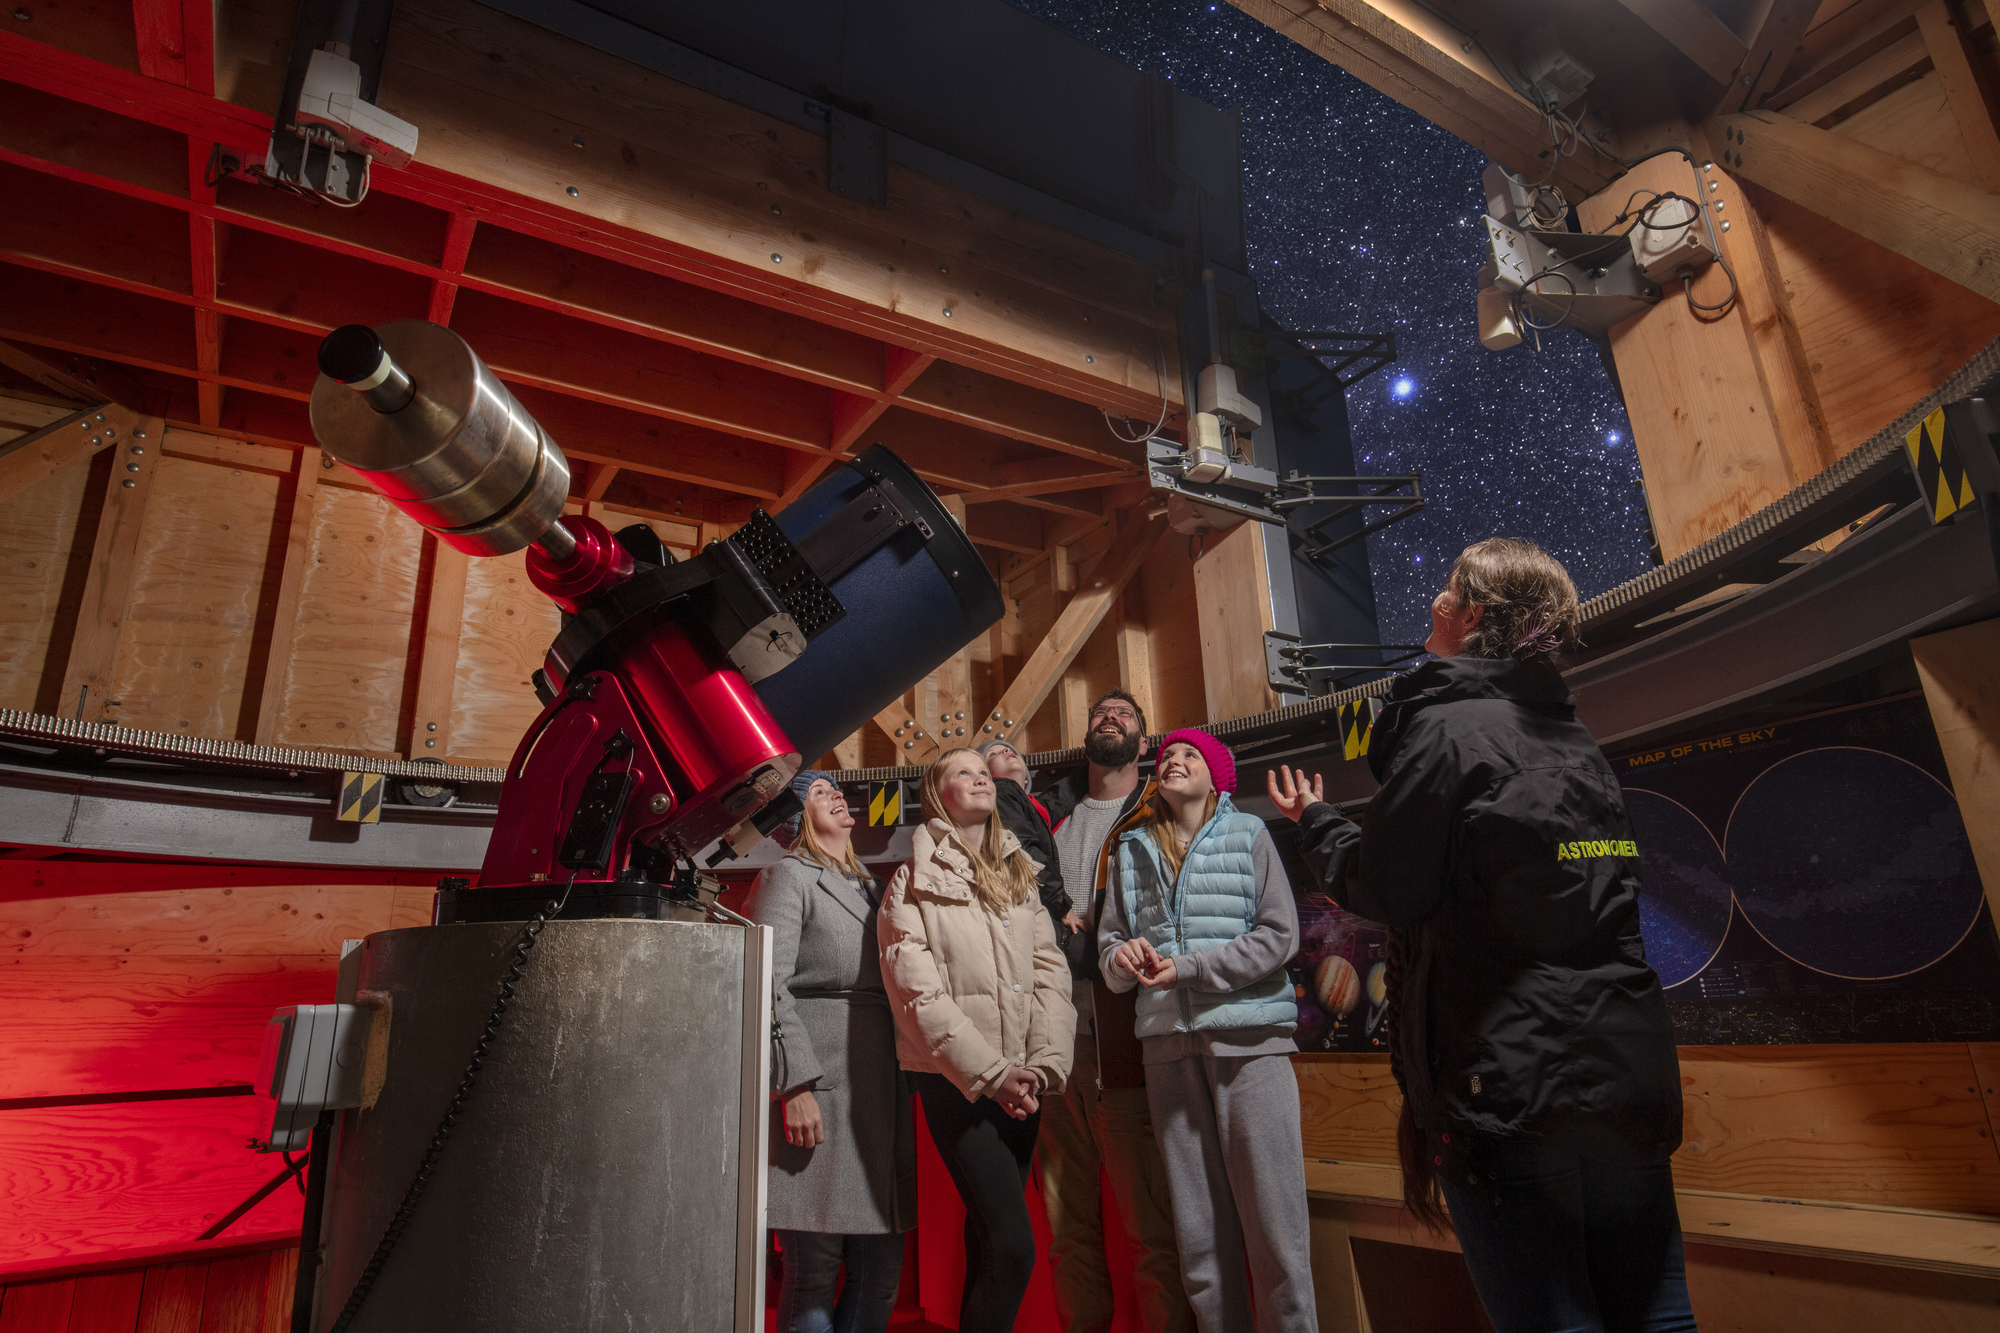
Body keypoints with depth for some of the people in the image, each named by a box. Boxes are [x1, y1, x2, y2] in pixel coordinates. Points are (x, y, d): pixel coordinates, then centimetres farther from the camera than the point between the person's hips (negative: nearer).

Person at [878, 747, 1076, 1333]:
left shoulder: (1021, 875, 12)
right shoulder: (913, 884, -3)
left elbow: (1050, 970, 4)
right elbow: (918, 994, -11)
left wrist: (1042, 1066, -9)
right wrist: (992, 1073, -16)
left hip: (1019, 1079, 5)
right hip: (955, 1079, -5)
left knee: (986, 1235, 13)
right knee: (1013, 1246, -10)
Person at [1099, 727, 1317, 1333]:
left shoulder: (1249, 834, 4)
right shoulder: (1133, 850, 13)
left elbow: (1279, 935, -4)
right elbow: (1110, 940, 14)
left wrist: (1190, 969, -11)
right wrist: (1122, 955, -10)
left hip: (1249, 1036, -3)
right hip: (1168, 1039, 3)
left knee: (1271, 1211, -2)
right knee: (1197, 1219, 9)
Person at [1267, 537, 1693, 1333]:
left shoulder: (1448, 728, -11)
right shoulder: (1575, 741, 14)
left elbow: (1381, 889, -11)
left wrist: (1315, 822, 6)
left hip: (1510, 1084, -8)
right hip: (1630, 1077, 8)